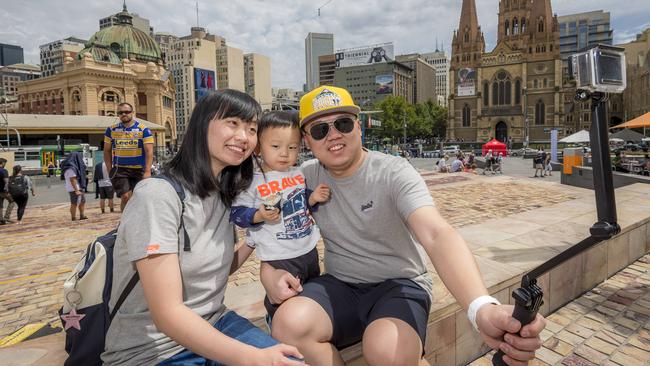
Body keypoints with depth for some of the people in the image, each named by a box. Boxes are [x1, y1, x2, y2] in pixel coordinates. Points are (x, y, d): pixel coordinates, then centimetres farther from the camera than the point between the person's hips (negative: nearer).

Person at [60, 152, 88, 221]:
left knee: (83, 201, 17)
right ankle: (73, 219, 1)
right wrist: (76, 190, -23)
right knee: (74, 204, -4)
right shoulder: (71, 168, -17)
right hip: (74, 189, -10)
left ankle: (82, 216, 23)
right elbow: (72, 180, -21)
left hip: (78, 188, 10)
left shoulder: (73, 166, 12)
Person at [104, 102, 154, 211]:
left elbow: (149, 151, -9)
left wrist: (147, 171, -18)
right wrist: (110, 170, 3)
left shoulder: (143, 130, -2)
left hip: (139, 170, -1)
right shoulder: (111, 130, 7)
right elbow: (107, 151, 13)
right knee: (125, 196, -12)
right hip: (119, 169, 1)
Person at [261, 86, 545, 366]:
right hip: (339, 286, 3)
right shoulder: (306, 178, -1)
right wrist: (270, 272, -18)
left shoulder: (394, 173, -14)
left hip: (400, 284, -2)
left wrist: (482, 308, -47)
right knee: (288, 324, -27)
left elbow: (436, 234, -30)